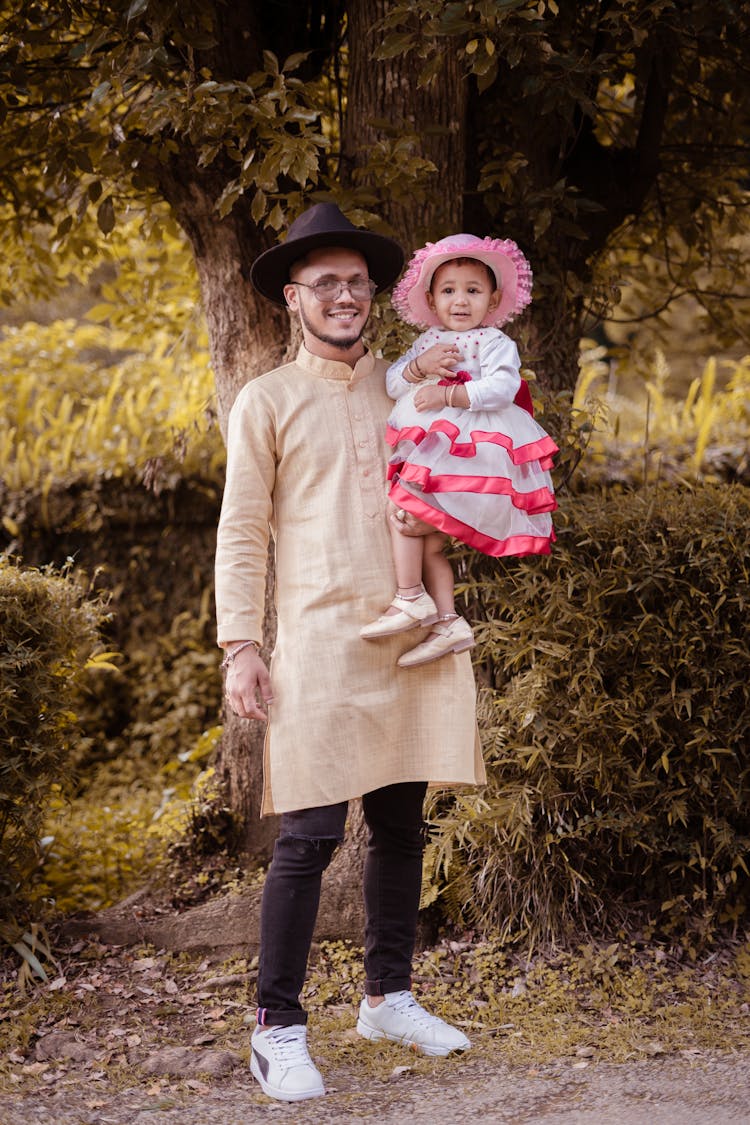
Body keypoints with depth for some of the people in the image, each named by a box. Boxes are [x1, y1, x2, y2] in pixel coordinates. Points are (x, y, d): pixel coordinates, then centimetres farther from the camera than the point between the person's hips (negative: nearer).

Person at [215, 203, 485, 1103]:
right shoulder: (268, 401, 4)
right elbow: (242, 533, 1)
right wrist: (239, 645, -7)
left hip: (412, 636, 4)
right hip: (320, 641, -4)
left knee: (400, 828, 11)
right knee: (309, 836, -8)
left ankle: (388, 997, 25)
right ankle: (278, 1028, 1)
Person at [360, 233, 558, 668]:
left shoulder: (495, 343, -1)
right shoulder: (427, 342, 19)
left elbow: (502, 387, -18)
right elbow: (392, 383, 10)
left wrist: (448, 394, -20)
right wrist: (420, 365, -10)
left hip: (468, 451, -8)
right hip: (428, 450, 8)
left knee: (404, 505, -21)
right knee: (429, 541, 3)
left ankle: (411, 599, -16)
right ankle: (449, 621, 4)